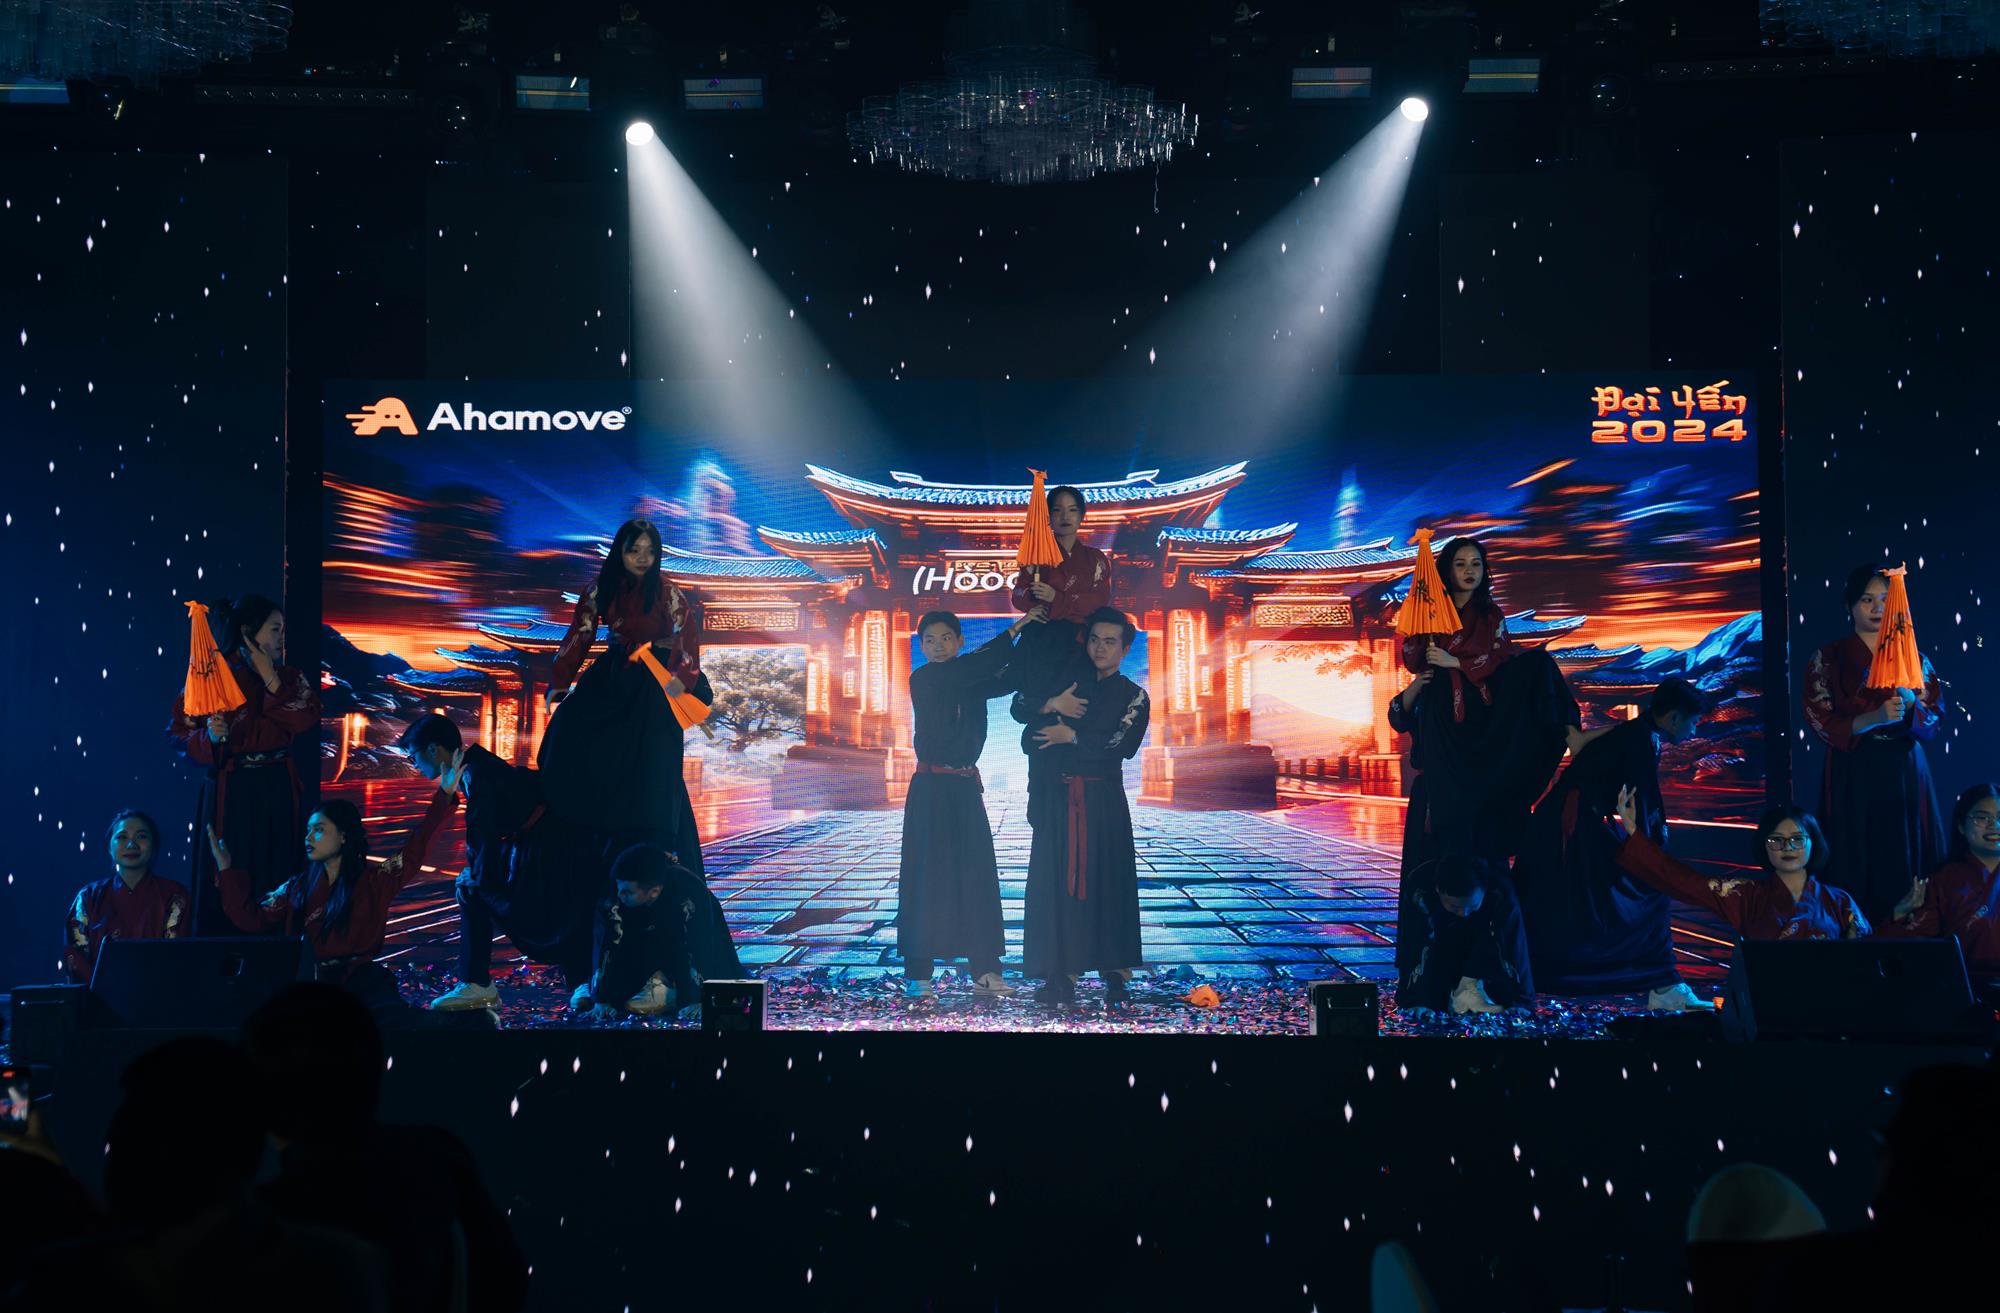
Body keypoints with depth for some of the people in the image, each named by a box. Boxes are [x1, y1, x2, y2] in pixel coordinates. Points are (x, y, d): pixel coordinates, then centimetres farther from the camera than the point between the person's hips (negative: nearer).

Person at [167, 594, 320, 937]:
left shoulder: (289, 678, 9)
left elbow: (306, 719, -9)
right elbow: (178, 733, -5)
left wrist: (270, 679, -10)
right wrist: (210, 738, -23)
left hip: (277, 794, 3)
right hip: (229, 794, -3)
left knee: (276, 883, 2)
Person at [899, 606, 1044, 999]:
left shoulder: (973, 682, 8)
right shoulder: (923, 680, -6)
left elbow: (1009, 677, -7)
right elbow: (970, 667, -21)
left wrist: (1032, 631, -19)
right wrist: (1014, 631, -20)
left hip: (966, 788, 5)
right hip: (931, 788, -5)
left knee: (977, 875, 1)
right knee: (927, 876, -4)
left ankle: (985, 970, 4)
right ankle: (917, 973, 0)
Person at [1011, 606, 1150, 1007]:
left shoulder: (1133, 697, 6)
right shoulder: (1068, 676, 14)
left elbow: (1122, 744, -11)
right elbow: (1019, 706, 9)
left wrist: (1073, 736, -11)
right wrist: (1051, 704, -8)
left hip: (1102, 801, -2)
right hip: (1056, 798, 2)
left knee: (1108, 883, -4)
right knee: (1055, 883, -3)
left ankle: (1114, 973, 4)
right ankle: (1062, 976, 0)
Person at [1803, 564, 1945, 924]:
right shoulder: (1828, 659, 2)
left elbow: (1933, 723, 3)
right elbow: (1822, 724, -6)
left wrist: (1910, 700, -18)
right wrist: (1874, 719, -20)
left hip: (1906, 774, 2)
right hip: (1852, 777, -2)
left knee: (1906, 864, 1)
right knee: (1855, 871, -3)